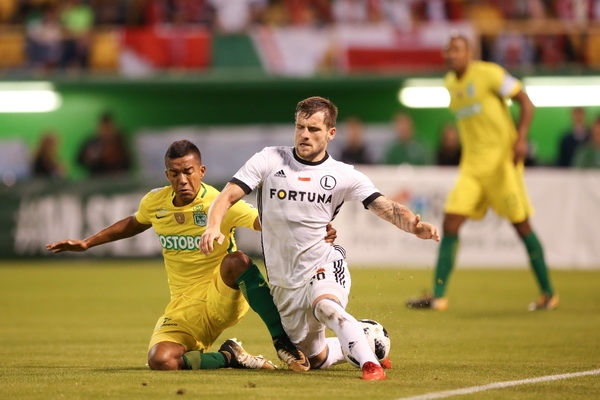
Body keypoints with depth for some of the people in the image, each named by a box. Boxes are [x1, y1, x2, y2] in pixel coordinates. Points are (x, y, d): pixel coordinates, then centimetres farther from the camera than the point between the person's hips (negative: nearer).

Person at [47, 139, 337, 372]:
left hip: (222, 299, -3)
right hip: (184, 310, 3)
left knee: (237, 260, -37)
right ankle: (229, 357, -2)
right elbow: (133, 224, 27)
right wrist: (87, 244, 27)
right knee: (160, 361, -28)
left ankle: (283, 341, -27)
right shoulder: (155, 202, 3)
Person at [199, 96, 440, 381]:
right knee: (314, 360, 12)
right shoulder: (269, 160, -3)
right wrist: (214, 226, -28)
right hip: (283, 280, 3)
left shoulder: (344, 176, -3)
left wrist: (414, 226, -31)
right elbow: (227, 196, -7)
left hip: (323, 264, -3)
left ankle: (370, 363, -38)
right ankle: (350, 348, 42)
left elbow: (385, 207, -10)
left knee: (326, 307, -39)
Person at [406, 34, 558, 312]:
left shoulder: (489, 73, -9)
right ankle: (438, 296, -6)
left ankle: (548, 294, 10)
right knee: (450, 223, -6)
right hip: (472, 163, 6)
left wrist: (520, 138, -21)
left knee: (521, 225, -1)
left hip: (501, 158, -6)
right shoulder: (450, 83, 12)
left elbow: (526, 103, -8)